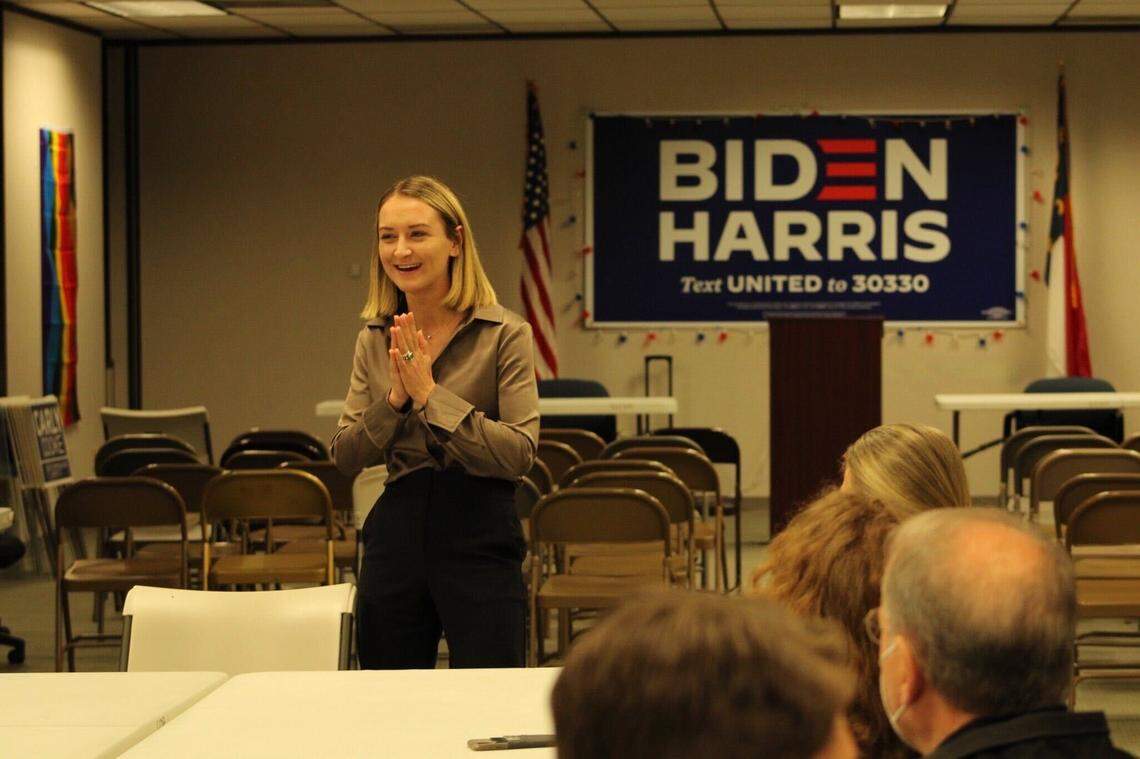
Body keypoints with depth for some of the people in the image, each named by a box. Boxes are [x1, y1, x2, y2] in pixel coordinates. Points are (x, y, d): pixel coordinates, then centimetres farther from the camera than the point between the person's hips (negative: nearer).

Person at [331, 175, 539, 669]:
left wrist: (431, 394, -18)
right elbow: (345, 457, 4)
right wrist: (395, 398, -12)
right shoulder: (374, 340, 8)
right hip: (396, 535, 5)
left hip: (480, 539, -4)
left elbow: (520, 454, -15)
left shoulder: (504, 334, -7)